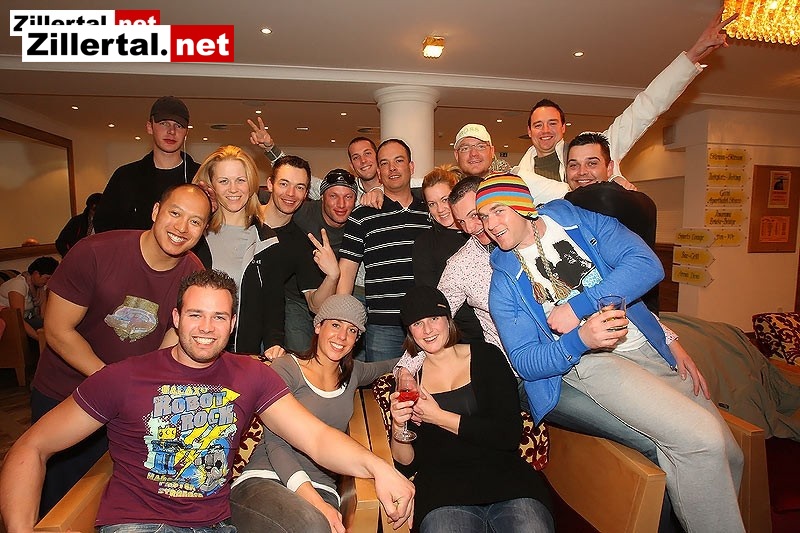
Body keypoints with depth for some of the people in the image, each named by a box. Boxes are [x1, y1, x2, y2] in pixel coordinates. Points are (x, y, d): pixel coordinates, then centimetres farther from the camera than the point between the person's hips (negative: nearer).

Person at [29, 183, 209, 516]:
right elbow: (58, 331, -16)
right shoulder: (94, 253, -22)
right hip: (61, 396, -2)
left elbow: (171, 344, -4)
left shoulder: (193, 275, -12)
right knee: (58, 505, 15)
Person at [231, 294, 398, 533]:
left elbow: (383, 367, 38)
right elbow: (275, 444, -9)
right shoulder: (286, 368, -1)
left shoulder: (352, 374, 15)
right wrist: (314, 501, -22)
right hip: (265, 478, -3)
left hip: (321, 488, 3)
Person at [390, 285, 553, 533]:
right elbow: (406, 464, 10)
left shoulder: (486, 356, 7)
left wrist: (438, 417, -5)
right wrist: (398, 427, -11)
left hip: (505, 479, 0)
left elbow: (510, 435, -4)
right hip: (443, 495, 0)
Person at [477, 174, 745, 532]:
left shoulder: (580, 220, 3)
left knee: (729, 455, 5)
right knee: (701, 438, -22)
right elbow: (525, 362, -6)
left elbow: (647, 264, -9)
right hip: (587, 362, -4)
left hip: (646, 345, 4)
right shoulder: (504, 281, -2)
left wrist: (578, 305, -19)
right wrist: (581, 339, -24)